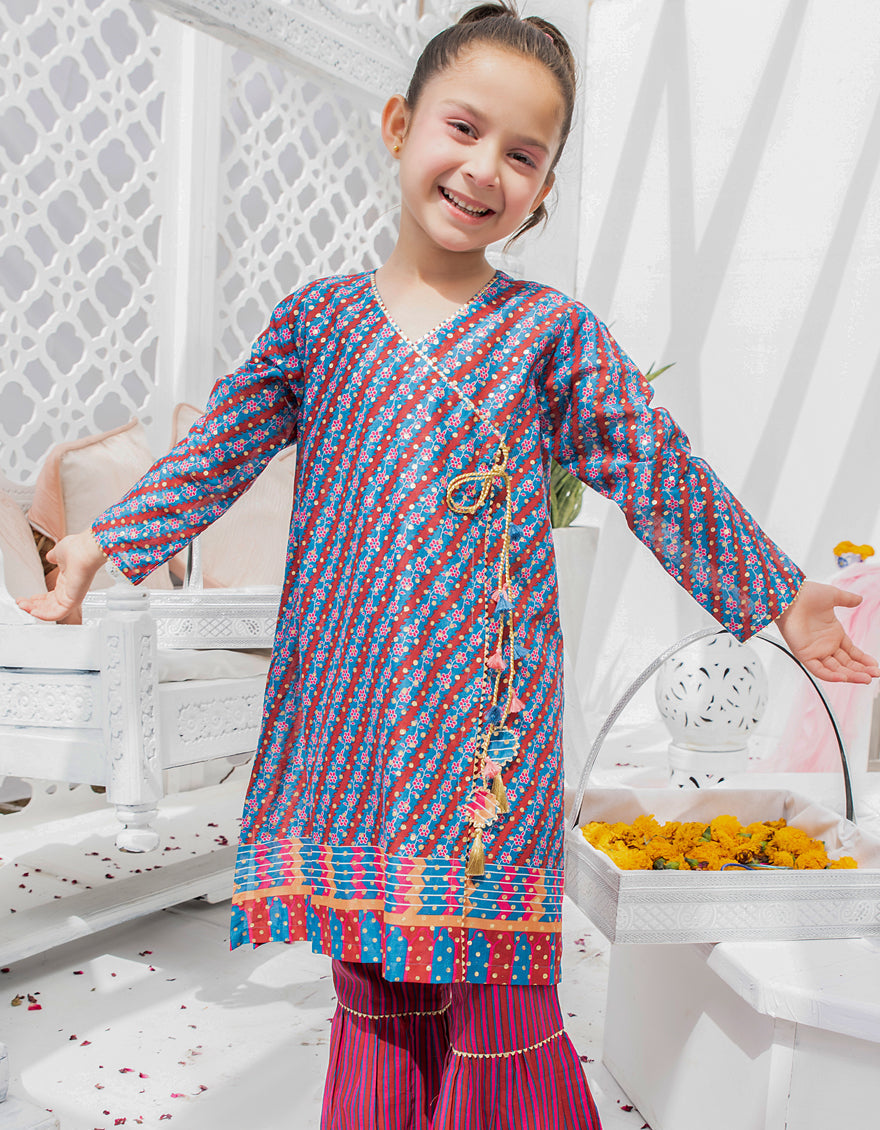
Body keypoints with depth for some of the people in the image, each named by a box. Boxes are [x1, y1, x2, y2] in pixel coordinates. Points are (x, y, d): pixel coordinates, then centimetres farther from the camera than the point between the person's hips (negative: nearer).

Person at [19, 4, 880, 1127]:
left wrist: (779, 593, 5)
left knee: (487, 973, 3)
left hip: (484, 695, -2)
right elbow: (218, 451, 12)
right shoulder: (316, 317, 6)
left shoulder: (553, 332, 0)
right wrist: (104, 541, 11)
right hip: (348, 689, 3)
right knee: (371, 965, 13)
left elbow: (662, 477, 3)